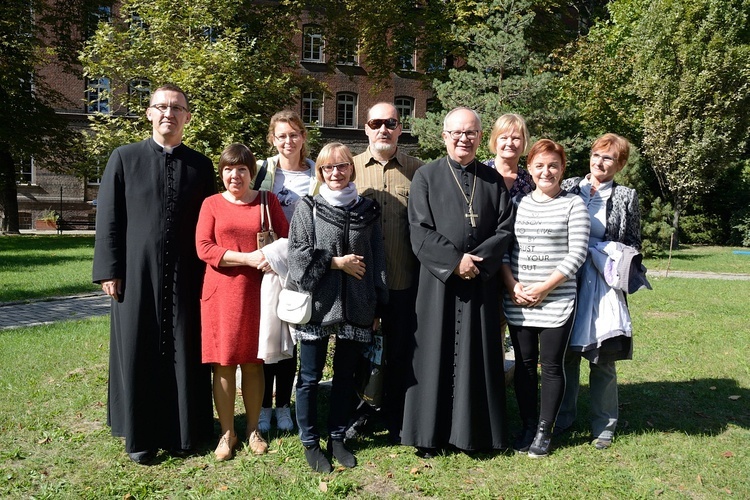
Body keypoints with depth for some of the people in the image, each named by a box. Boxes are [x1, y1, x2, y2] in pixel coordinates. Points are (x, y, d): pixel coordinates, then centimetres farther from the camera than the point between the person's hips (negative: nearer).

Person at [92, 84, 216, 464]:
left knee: (184, 353, 7)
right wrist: (108, 271, -5)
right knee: (138, 353, 7)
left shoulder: (201, 165, 7)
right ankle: (139, 434, 22)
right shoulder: (124, 158, 4)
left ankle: (181, 430, 23)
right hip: (137, 275, -1)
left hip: (185, 278, 1)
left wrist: (207, 273, 3)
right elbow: (108, 218, 1)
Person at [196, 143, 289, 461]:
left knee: (253, 362, 8)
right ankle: (227, 433, 17)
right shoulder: (212, 204, 5)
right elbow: (203, 248, -5)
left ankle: (253, 429, 22)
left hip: (256, 291, 1)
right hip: (221, 292, 0)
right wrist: (247, 258, -15)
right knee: (222, 364, 4)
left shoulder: (267, 202, 8)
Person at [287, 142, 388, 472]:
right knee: (310, 377, 6)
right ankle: (310, 442, 22)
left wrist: (377, 306, 8)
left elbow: (377, 261, 9)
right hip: (316, 304, -2)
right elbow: (297, 253, -7)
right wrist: (337, 262, -11)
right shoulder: (308, 208, 0)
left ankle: (337, 438, 28)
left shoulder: (368, 210, 8)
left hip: (355, 306, 3)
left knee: (345, 375, 12)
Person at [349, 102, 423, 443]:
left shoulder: (417, 170, 3)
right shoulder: (351, 167, 4)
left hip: (403, 279, 0)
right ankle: (358, 412, 32)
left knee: (399, 351, 10)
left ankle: (395, 419, 28)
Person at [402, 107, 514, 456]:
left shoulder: (493, 180, 10)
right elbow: (419, 231, -6)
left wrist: (477, 261, -11)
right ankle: (429, 433, 15)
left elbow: (505, 229, 3)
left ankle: (474, 431, 20)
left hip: (481, 284, 2)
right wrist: (455, 260, -15)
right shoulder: (426, 176, 2)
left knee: (477, 355, 7)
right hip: (437, 282, -2)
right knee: (435, 354, 3)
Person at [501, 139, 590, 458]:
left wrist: (544, 288, -12)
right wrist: (512, 285, -8)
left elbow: (576, 254, -7)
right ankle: (527, 426, 24)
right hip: (517, 302, 3)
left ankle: (544, 430, 20)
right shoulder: (517, 203, 8)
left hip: (557, 301, -3)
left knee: (552, 365, 5)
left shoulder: (573, 205, -1)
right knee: (524, 363, 10)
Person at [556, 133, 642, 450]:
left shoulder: (625, 197, 3)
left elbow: (633, 243, 9)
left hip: (602, 284, -1)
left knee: (602, 357, 4)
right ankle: (562, 417, 24)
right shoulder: (569, 187, 7)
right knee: (565, 352, 8)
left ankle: (603, 424, 21)